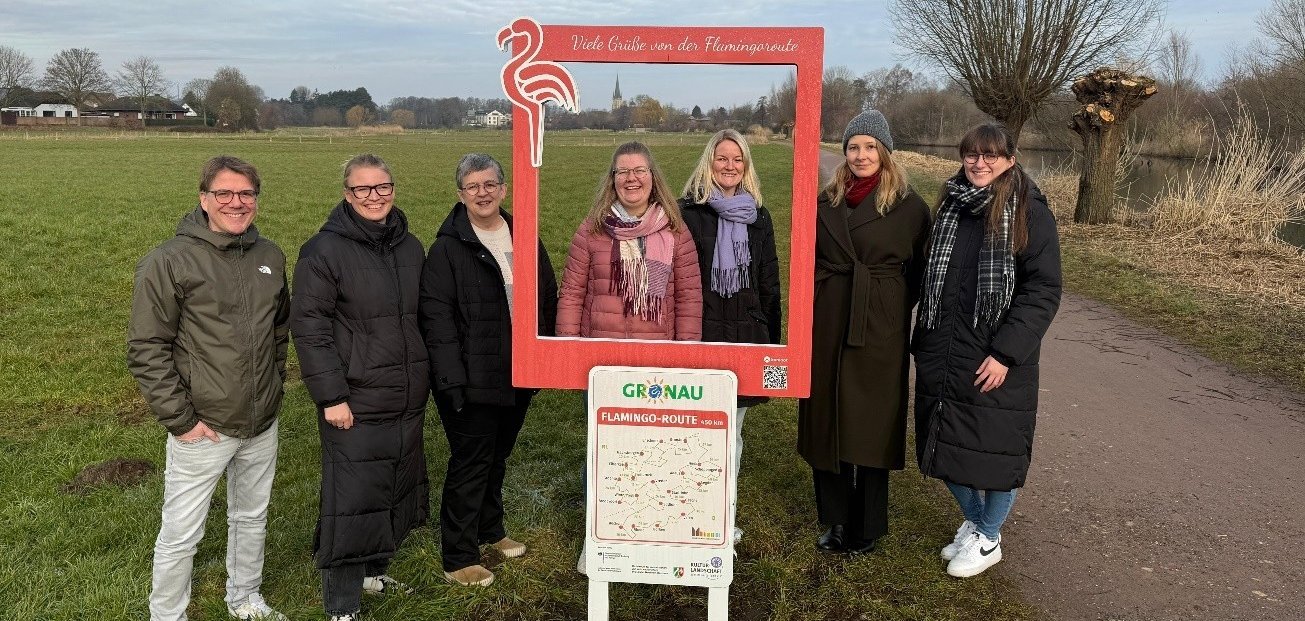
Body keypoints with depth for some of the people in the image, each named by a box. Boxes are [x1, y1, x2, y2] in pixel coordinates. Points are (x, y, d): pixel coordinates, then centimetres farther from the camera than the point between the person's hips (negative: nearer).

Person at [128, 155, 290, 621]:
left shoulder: (270, 256, 4)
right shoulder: (171, 261, -13)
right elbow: (146, 349, -13)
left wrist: (272, 388, 13)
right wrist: (179, 419, -14)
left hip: (262, 425, 5)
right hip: (203, 429, -5)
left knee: (252, 519, 21)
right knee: (181, 535, 6)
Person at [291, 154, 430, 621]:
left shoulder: (410, 248, 9)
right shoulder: (325, 250, -11)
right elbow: (308, 326, -13)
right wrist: (330, 396, -17)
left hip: (407, 400, 7)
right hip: (355, 403, -7)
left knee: (397, 489, 18)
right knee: (352, 498, -2)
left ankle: (372, 572, 38)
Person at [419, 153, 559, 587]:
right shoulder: (447, 247, -9)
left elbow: (548, 299, 12)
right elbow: (436, 315, -15)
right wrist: (451, 379, -21)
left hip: (519, 373, 6)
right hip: (473, 378, -5)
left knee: (498, 454, 21)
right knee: (470, 461, 0)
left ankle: (490, 529, 40)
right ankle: (458, 560, 13)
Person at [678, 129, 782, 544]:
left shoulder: (759, 218, 10)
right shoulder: (688, 213, -2)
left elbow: (769, 286, 13)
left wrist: (771, 340, 11)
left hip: (745, 338, 4)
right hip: (699, 337, -3)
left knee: (732, 433, 12)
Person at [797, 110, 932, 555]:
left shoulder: (909, 207, -2)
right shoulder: (826, 201, 8)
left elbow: (918, 270, 3)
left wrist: (891, 308, -3)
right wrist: (811, 314, 7)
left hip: (880, 330, -3)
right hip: (828, 326, 4)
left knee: (872, 424, 3)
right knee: (826, 420, 7)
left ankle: (866, 529, 17)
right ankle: (836, 521, 22)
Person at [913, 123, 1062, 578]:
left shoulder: (1029, 213, -8)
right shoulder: (951, 206, 9)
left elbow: (1043, 292, -12)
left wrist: (1006, 353, -18)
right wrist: (923, 342, 12)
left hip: (995, 360, -5)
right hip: (943, 354, 5)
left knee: (995, 450, 6)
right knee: (946, 446, 13)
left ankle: (988, 539, 28)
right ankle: (973, 521, 37)